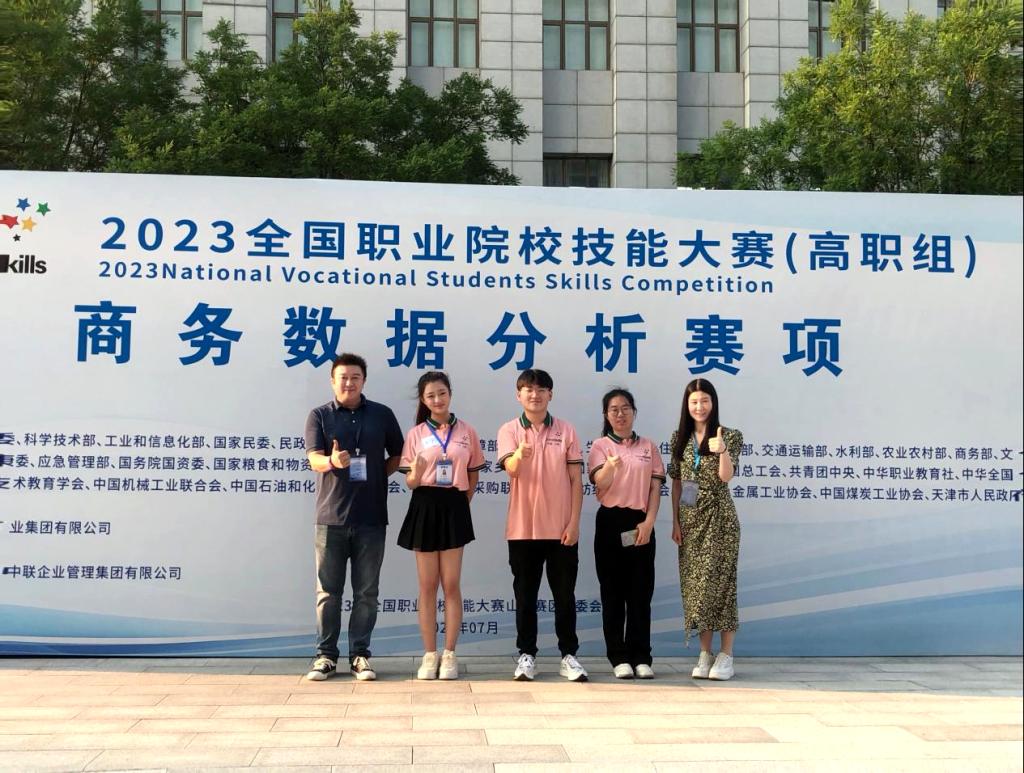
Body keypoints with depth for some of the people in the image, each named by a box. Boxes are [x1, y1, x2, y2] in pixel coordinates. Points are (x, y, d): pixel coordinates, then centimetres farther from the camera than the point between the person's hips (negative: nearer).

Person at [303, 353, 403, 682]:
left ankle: (360, 655, 15)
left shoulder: (382, 415, 6)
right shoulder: (319, 416, 3)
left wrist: (376, 474, -3)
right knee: (328, 591, 5)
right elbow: (314, 459, -9)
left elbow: (397, 456, 13)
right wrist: (332, 462, -31)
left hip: (371, 517, 1)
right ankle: (326, 655, 15)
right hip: (331, 516, -1)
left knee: (366, 592, 5)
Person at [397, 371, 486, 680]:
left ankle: (449, 654, 7)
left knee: (451, 584, 1)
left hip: (454, 508, 0)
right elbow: (410, 482, 1)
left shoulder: (467, 432, 4)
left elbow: (473, 477, 12)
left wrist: (460, 502, 4)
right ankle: (429, 655, 9)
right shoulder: (415, 434, 3)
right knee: (427, 585, 3)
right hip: (425, 508, 0)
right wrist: (416, 472, -20)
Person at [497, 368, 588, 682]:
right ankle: (526, 655, 14)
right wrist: (519, 455, -41)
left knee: (564, 594, 6)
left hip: (561, 527, 1)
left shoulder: (566, 430, 3)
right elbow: (511, 469, -17)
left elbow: (576, 479, 3)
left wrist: (574, 522, -4)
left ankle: (568, 655, 14)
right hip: (523, 528, 0)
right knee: (525, 594, 6)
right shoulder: (509, 430, 0)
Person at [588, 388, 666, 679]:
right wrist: (609, 467, -35)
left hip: (641, 524, 2)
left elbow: (656, 488, 6)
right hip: (611, 523, -2)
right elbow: (600, 483, -12)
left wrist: (649, 522, -7)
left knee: (641, 590, 2)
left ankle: (641, 657, 7)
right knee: (613, 591, 1)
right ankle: (619, 658, 5)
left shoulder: (648, 447, 11)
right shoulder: (600, 445, 3)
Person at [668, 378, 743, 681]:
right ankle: (704, 654, 10)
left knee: (719, 580, -6)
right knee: (694, 583, 3)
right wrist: (675, 521, 4)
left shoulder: (730, 436, -2)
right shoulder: (679, 438, 9)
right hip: (690, 518, 4)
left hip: (719, 518, -4)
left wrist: (722, 450, -33)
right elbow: (676, 482, 10)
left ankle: (725, 655, 0)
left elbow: (726, 476, -14)